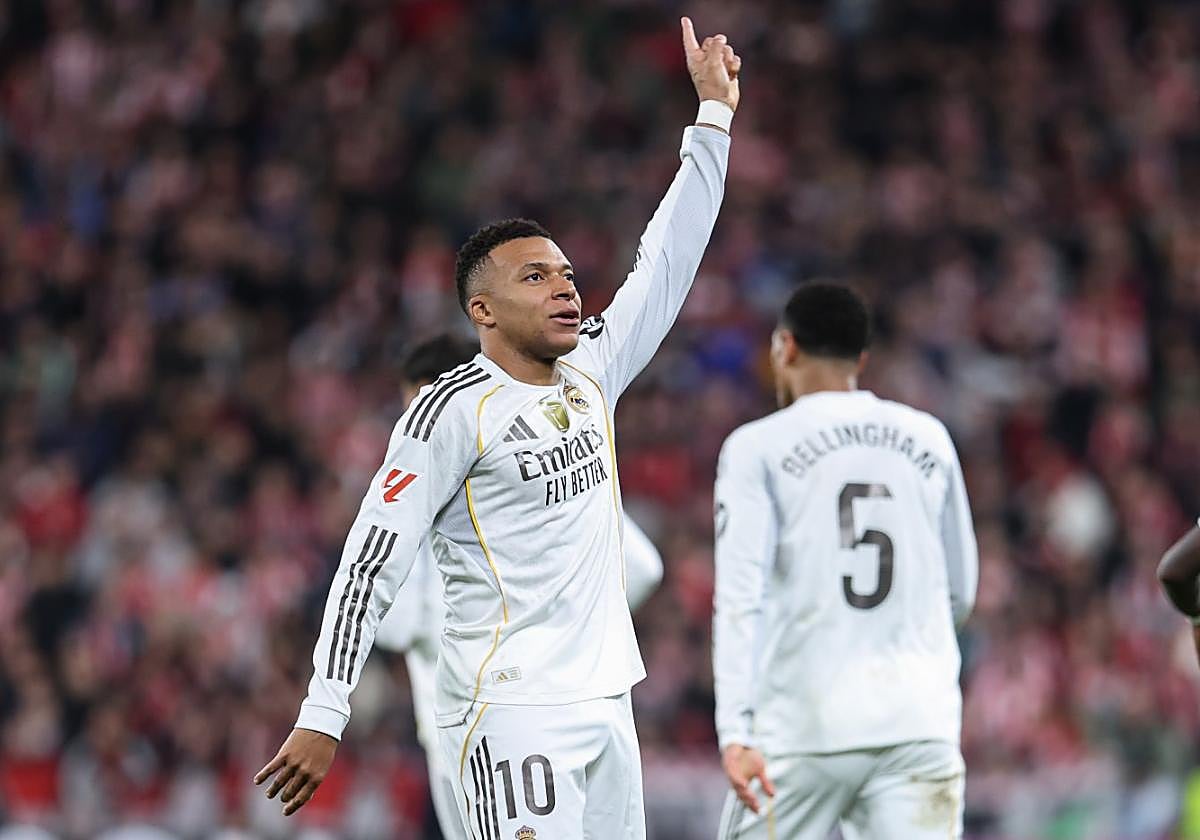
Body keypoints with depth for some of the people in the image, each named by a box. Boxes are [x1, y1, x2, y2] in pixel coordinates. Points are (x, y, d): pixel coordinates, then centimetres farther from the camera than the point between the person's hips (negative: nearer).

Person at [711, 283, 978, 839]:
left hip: (804, 729, -3)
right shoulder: (929, 440, 12)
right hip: (920, 722, 3)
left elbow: (740, 598, -9)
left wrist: (736, 731, -16)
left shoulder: (757, 446, 1)